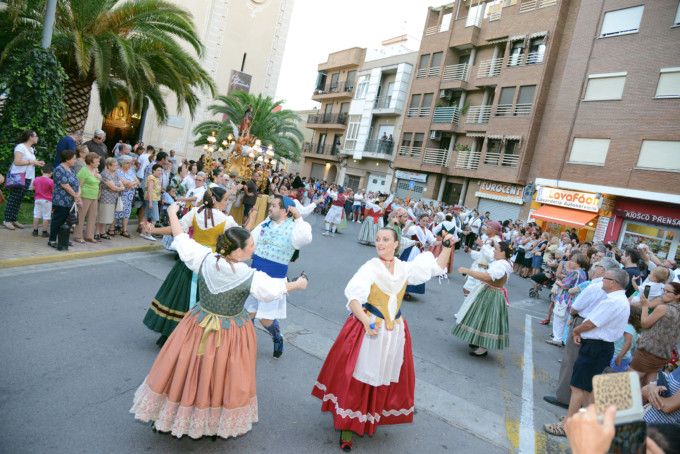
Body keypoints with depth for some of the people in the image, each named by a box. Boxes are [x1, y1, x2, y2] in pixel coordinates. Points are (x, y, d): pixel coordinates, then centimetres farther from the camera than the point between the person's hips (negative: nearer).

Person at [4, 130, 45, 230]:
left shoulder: (31, 149, 15)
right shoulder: (20, 147, -10)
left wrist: (37, 163, 3)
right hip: (18, 176, -8)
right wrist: (31, 162, -18)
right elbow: (17, 162, -19)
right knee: (13, 199, -4)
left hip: (27, 177, 8)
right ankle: (7, 220, 2)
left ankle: (13, 220, 13)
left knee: (19, 199, 9)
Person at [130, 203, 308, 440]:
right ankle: (219, 424, 36)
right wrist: (298, 284, 11)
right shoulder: (249, 276, -22)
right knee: (224, 378, 17)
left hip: (199, 326, 4)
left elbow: (182, 240, -1)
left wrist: (172, 213, 14)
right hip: (231, 332, -3)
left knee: (186, 372, 19)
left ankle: (166, 419, 38)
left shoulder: (204, 259, -14)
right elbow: (274, 288, -8)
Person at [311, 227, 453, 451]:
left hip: (394, 332, 5)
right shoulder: (370, 267, -12)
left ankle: (370, 420, 36)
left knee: (385, 378, 15)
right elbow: (353, 297, -20)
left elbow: (437, 267, 10)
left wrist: (447, 246, -1)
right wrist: (367, 322, -30)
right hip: (368, 328, -4)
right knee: (359, 376, 0)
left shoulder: (405, 268, 2)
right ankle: (348, 425, 16)